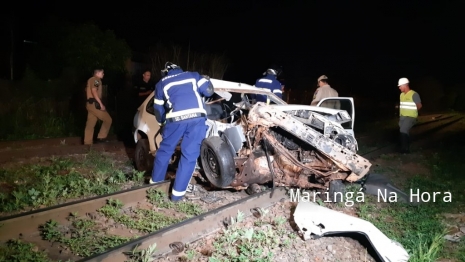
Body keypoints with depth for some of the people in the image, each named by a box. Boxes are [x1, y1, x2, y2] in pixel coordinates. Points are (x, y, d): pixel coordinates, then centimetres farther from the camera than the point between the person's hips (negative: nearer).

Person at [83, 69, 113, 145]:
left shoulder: (91, 80, 24)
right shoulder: (96, 79, -7)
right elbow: (94, 91, -19)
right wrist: (101, 104, -22)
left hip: (90, 104, 10)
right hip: (94, 104, -10)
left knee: (90, 124, 8)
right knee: (108, 119, -3)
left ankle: (88, 143, 8)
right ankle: (101, 137, -1)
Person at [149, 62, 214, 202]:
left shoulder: (161, 84, 26)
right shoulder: (193, 75, 25)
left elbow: (158, 110, 27)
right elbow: (208, 91, 17)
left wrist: (163, 123, 44)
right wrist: (206, 80, 39)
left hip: (175, 118, 0)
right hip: (197, 117, 0)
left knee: (164, 151, 21)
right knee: (189, 156, 6)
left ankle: (155, 181, 36)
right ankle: (178, 192, 7)